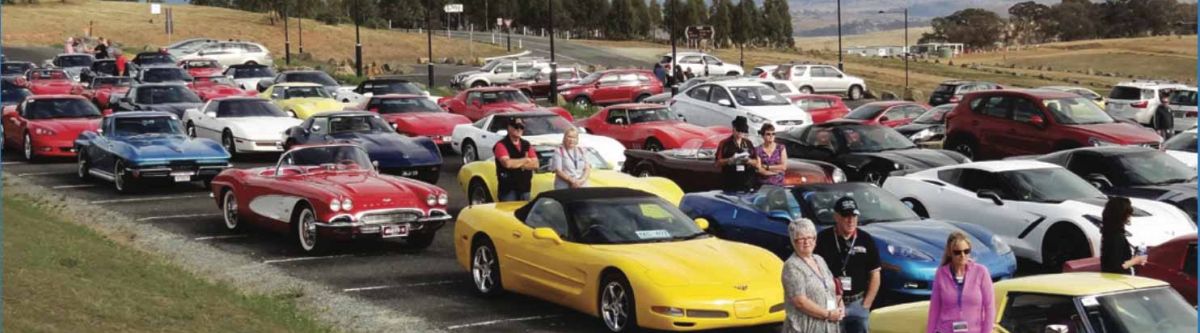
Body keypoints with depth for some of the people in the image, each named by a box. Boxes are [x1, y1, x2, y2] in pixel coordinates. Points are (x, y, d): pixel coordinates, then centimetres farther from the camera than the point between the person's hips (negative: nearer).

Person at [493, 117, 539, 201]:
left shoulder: (526, 145, 14)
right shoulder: (501, 145, -5)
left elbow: (535, 164, 4)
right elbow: (507, 163, -21)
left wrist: (516, 164, -10)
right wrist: (525, 160, -5)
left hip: (524, 188, 6)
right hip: (508, 189, -6)